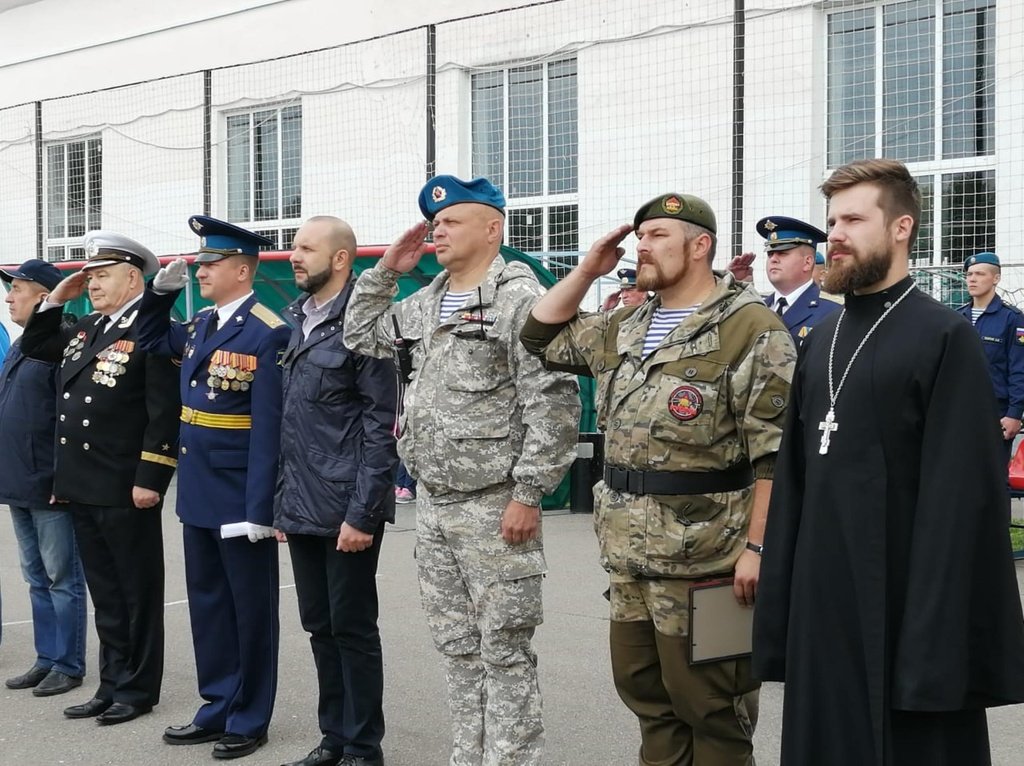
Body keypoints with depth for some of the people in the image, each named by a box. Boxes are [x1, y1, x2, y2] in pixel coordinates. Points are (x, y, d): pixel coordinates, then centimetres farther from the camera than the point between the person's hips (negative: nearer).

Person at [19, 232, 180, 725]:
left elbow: (165, 411, -17)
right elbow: (34, 348, 26)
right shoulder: (85, 329, 14)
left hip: (126, 490, -8)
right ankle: (112, 685, 24)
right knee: (105, 595, 15)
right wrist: (55, 299, 13)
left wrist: (150, 478, -20)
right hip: (82, 488, 8)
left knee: (137, 594, 5)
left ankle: (138, 689, 14)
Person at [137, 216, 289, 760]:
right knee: (207, 604, 15)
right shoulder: (201, 325, 8)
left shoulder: (267, 334, -16)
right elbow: (152, 342, 29)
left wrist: (259, 508, -21)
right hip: (198, 492, 8)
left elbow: (268, 428, -19)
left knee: (250, 609, 6)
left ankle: (249, 719, 17)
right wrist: (161, 289, 11)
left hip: (240, 496, -8)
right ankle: (218, 708, 27)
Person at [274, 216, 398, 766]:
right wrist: (283, 502, 14)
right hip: (302, 508, 7)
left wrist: (362, 514, -17)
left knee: (353, 628, 2)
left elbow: (380, 428, -14)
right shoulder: (298, 324, 12)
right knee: (319, 626, 14)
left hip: (345, 509, -7)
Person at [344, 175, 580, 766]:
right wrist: (386, 272, 13)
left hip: (494, 507, -8)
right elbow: (362, 336, 27)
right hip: (433, 505, 8)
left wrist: (528, 495, -19)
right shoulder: (426, 304, 13)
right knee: (458, 648, 15)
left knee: (504, 650, -1)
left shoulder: (520, 299, -12)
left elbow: (553, 404, -17)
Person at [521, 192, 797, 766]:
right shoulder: (625, 329, 12)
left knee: (709, 709, 2)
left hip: (703, 562, -8)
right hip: (629, 555, 8)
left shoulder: (751, 329, -12)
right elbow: (544, 336, 23)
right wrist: (588, 270, 11)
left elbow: (775, 453, -16)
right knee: (646, 694, 16)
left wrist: (757, 546, -20)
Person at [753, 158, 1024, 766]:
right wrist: (778, 613, 7)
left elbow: (959, 499, -15)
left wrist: (933, 643, -20)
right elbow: (795, 478, 12)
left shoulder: (947, 339, -9)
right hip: (822, 603, 6)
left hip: (904, 604, -6)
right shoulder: (822, 340, 13)